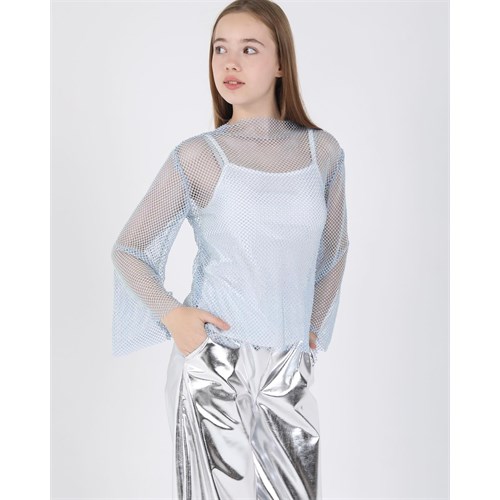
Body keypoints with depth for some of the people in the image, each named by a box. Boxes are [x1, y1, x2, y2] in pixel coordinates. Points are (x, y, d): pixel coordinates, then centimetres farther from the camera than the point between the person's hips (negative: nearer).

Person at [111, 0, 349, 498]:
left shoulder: (322, 151, 2)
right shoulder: (197, 156, -6)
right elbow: (128, 250, 1)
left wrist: (312, 328, 12)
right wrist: (171, 314, -12)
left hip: (289, 370, 3)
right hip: (214, 364, -3)